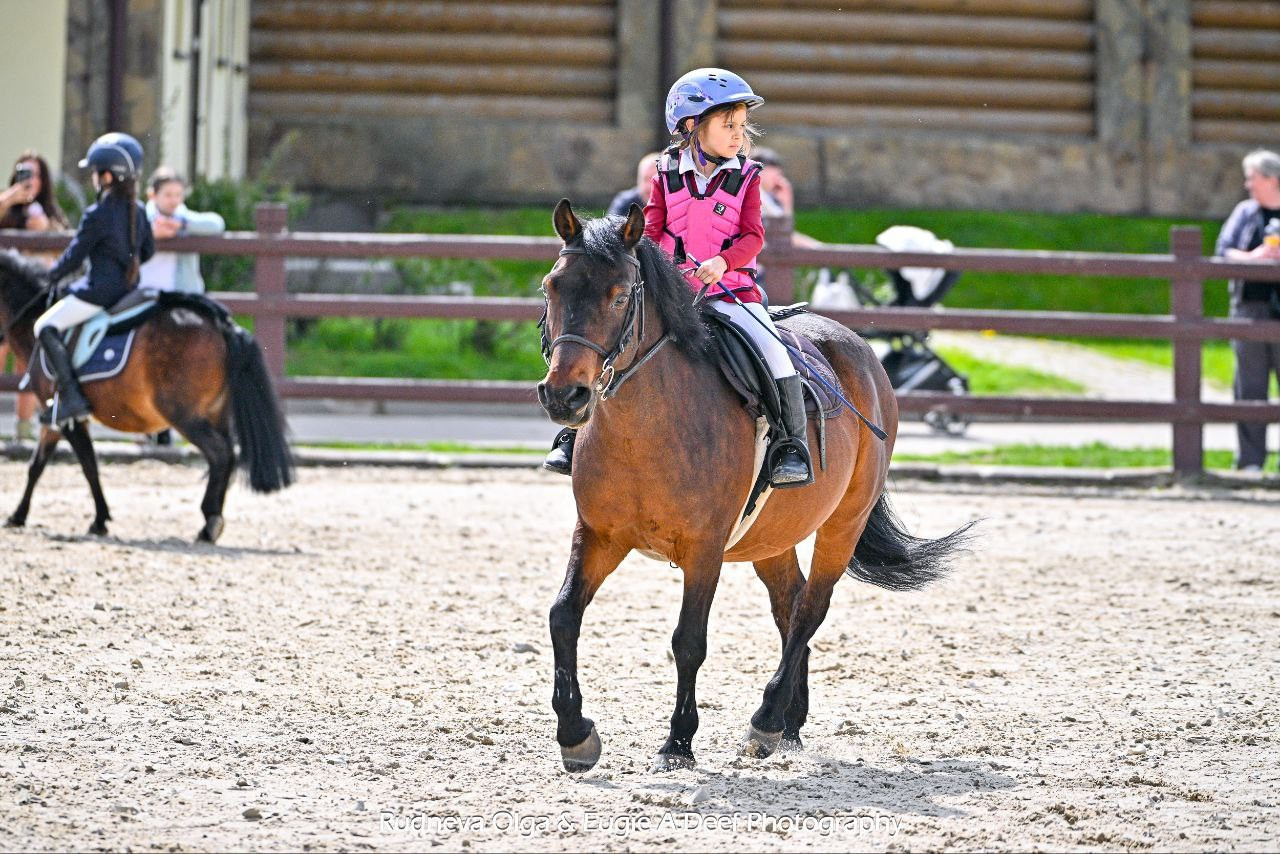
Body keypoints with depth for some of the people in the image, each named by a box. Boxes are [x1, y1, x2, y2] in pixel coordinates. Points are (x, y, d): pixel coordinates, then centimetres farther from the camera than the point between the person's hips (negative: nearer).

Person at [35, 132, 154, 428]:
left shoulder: (97, 215, -17)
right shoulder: (138, 211, 5)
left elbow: (74, 257, -9)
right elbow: (148, 251, 16)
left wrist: (51, 275, 9)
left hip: (100, 290, -9)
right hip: (129, 289, 9)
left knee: (46, 327, -5)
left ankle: (70, 396, -16)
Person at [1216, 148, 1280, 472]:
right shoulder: (1245, 212, 12)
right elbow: (1223, 249, 4)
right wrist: (1252, 257, -14)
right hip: (1250, 303, 1)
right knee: (1250, 385, 0)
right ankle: (1250, 460, 5)